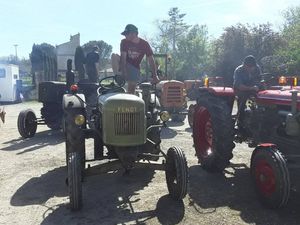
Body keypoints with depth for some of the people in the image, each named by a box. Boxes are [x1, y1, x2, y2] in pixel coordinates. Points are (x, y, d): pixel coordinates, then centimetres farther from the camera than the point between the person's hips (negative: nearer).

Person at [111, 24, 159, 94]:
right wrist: (123, 72, -34)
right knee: (114, 56, -30)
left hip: (134, 67, 0)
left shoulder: (144, 44, -13)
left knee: (131, 91, -4)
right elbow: (123, 57, -22)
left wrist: (155, 76, -22)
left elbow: (151, 60, -14)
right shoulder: (124, 42, -12)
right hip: (123, 65, 0)